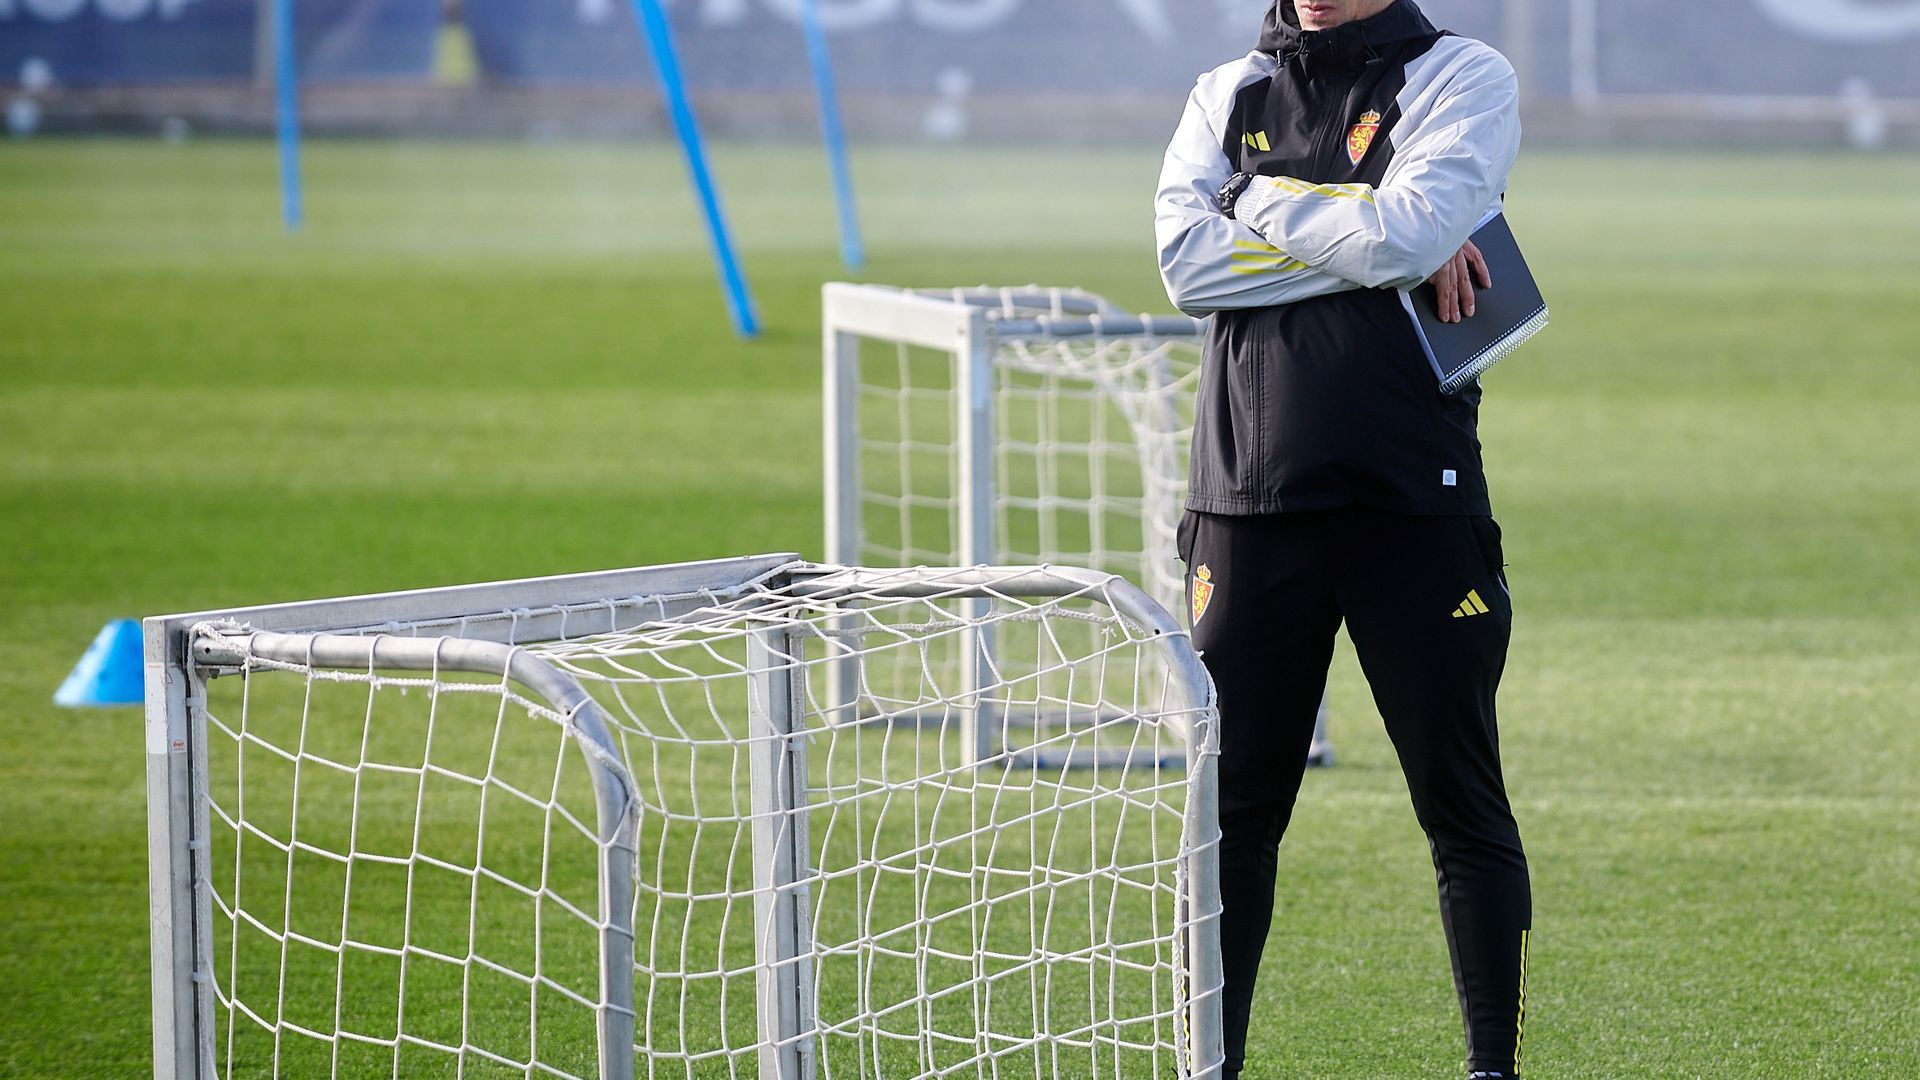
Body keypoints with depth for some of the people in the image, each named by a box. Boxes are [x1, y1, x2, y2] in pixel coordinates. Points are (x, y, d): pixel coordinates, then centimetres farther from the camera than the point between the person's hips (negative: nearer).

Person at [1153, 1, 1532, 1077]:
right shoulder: (1229, 95, 13)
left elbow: (1406, 231, -16)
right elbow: (1188, 258, -5)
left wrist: (1266, 205, -3)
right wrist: (1362, 243, -10)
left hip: (1414, 499, -3)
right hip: (1249, 502, 3)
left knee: (1463, 806, 1)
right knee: (1231, 806, 6)